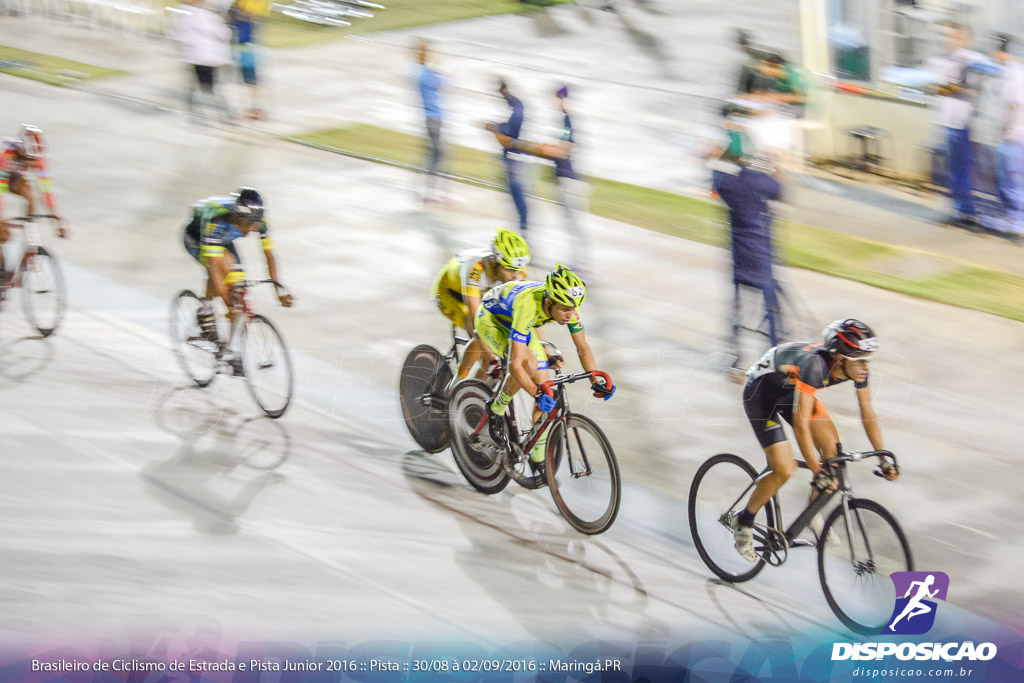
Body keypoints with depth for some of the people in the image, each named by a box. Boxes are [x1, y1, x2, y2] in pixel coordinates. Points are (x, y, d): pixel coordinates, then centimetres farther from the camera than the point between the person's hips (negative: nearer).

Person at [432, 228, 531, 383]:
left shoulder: (517, 272, -27)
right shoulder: (476, 268, -43)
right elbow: (475, 316, -48)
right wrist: (491, 359, -53)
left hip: (482, 293, 6)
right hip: (448, 292, -6)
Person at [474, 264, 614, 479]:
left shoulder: (567, 305, -26)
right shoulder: (529, 307, -43)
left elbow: (582, 346, -13)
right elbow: (515, 365, -45)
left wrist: (596, 380, -26)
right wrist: (537, 393, -55)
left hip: (514, 323, 6)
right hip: (490, 320, -6)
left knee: (544, 386, -5)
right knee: (528, 363, -31)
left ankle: (538, 457, 7)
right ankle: (496, 409, -6)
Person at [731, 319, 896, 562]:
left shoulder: (856, 367, -18)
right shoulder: (815, 365, -40)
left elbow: (868, 413, -4)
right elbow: (800, 425, -41)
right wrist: (817, 472, -44)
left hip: (789, 390, 7)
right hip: (760, 392, -7)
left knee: (832, 446, -9)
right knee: (784, 469, -16)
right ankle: (743, 522, 4)